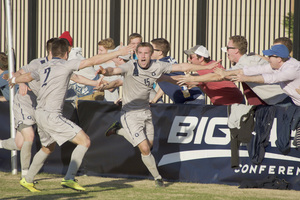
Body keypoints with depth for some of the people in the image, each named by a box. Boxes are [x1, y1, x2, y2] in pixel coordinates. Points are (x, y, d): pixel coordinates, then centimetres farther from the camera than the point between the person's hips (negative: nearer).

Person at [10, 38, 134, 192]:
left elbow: (27, 76, 36)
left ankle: (27, 180, 38)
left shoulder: (44, 68, 16)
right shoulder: (65, 65, -6)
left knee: (48, 148, 30)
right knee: (84, 141, -9)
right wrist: (117, 53, -9)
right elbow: (92, 61, -12)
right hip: (52, 115, -9)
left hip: (40, 114, 9)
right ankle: (69, 178, -16)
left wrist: (13, 80, 59)